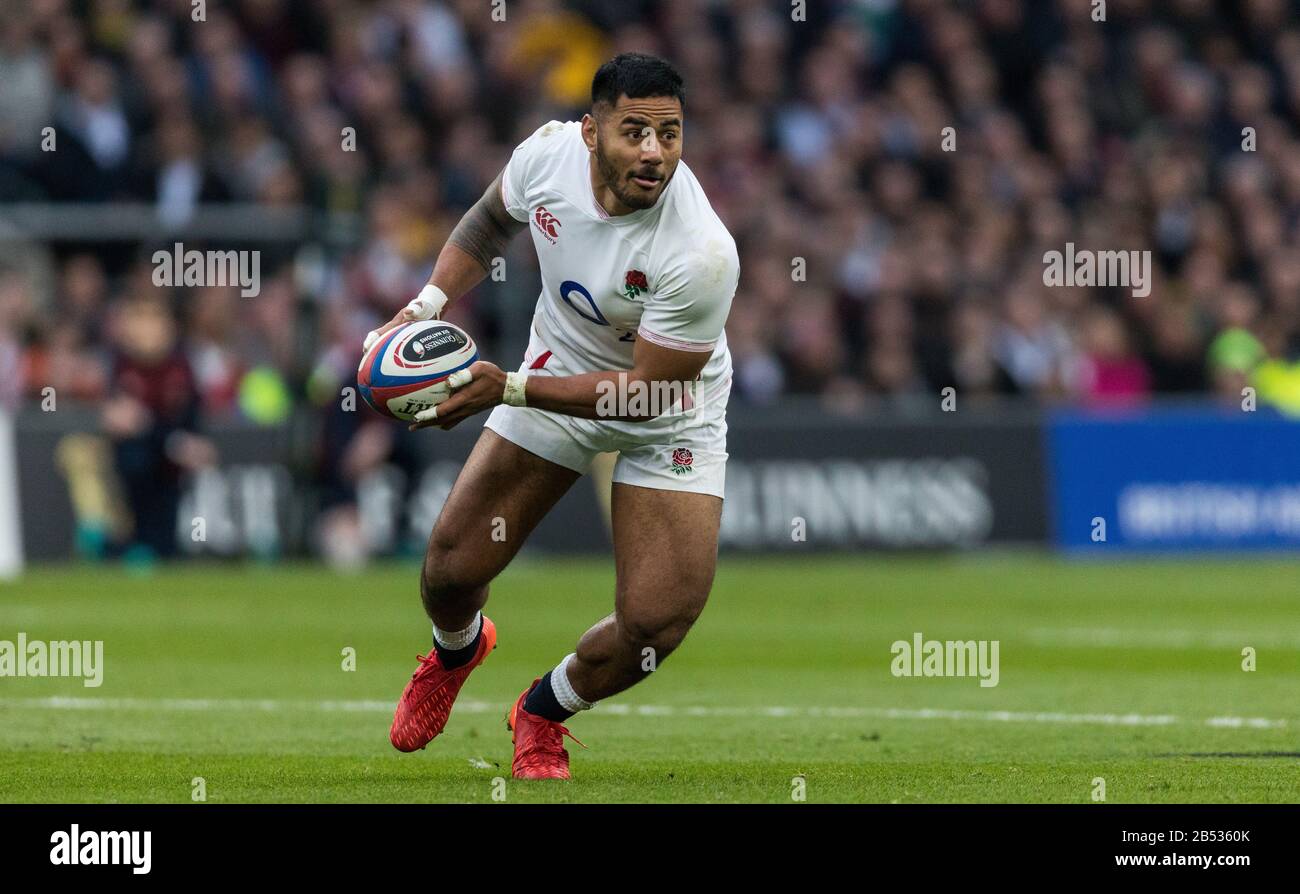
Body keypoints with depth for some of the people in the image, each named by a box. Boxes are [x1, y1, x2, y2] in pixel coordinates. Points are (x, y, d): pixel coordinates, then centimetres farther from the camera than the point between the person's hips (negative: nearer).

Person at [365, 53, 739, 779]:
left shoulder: (702, 253, -36)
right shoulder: (549, 153, -20)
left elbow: (650, 387, -27)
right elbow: (492, 221, 5)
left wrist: (508, 388, -32)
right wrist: (425, 308, -7)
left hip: (667, 417, -3)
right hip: (560, 367, 3)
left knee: (657, 622, -14)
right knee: (453, 566, -1)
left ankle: (545, 713, 19)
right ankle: (457, 649, 39)